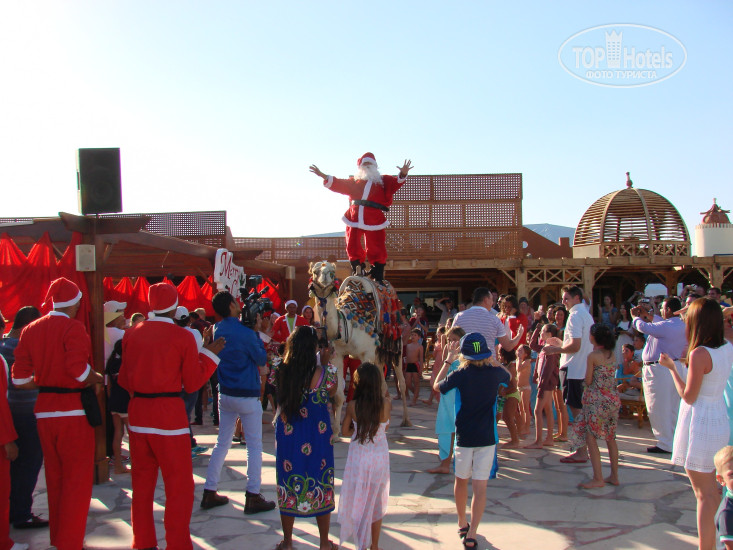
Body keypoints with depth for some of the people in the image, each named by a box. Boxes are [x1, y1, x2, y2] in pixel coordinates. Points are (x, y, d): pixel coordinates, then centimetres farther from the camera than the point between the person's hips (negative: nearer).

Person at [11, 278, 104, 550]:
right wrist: (97, 379, -6)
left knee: (54, 477, 19)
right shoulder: (74, 328, -11)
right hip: (73, 410, -6)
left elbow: (20, 380, 4)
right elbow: (77, 367, -26)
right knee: (78, 479, 5)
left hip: (44, 410, 6)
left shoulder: (30, 330, 7)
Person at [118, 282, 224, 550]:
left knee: (142, 482, 16)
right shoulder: (183, 337, -10)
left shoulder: (131, 334, 3)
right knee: (179, 486, 5)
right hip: (170, 415, -5)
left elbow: (124, 380, 9)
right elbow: (193, 383, -5)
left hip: (137, 414, 5)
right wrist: (209, 353, 5)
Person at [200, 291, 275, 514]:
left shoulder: (218, 330, 2)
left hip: (225, 394, 7)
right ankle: (253, 497, 4)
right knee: (254, 446, 2)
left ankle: (210, 493, 18)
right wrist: (256, 332, 0)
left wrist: (251, 330, 9)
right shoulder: (245, 333, -18)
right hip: (247, 396, -7)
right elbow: (262, 359, -5)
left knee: (222, 443, 15)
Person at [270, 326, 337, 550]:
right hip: (317, 438, -1)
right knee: (321, 486, 12)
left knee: (288, 484, 14)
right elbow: (332, 392, 2)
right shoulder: (323, 374, -17)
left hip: (287, 434, 2)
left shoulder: (280, 372, -12)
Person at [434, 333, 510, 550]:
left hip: (464, 437, 0)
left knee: (461, 481, 19)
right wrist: (493, 363, 28)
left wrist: (447, 361, 12)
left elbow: (437, 386, 6)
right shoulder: (495, 373, -5)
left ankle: (462, 524, 33)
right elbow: (508, 377, 20)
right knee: (480, 487, 1)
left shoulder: (460, 375, -10)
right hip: (487, 438, 0)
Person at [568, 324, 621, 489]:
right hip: (613, 400, 7)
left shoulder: (593, 356, -10)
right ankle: (614, 476, 21)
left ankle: (598, 478, -6)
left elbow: (588, 381, -7)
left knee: (590, 437, -3)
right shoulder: (612, 355, 8)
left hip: (597, 400, -7)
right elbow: (611, 376, 13)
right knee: (610, 438, 15)